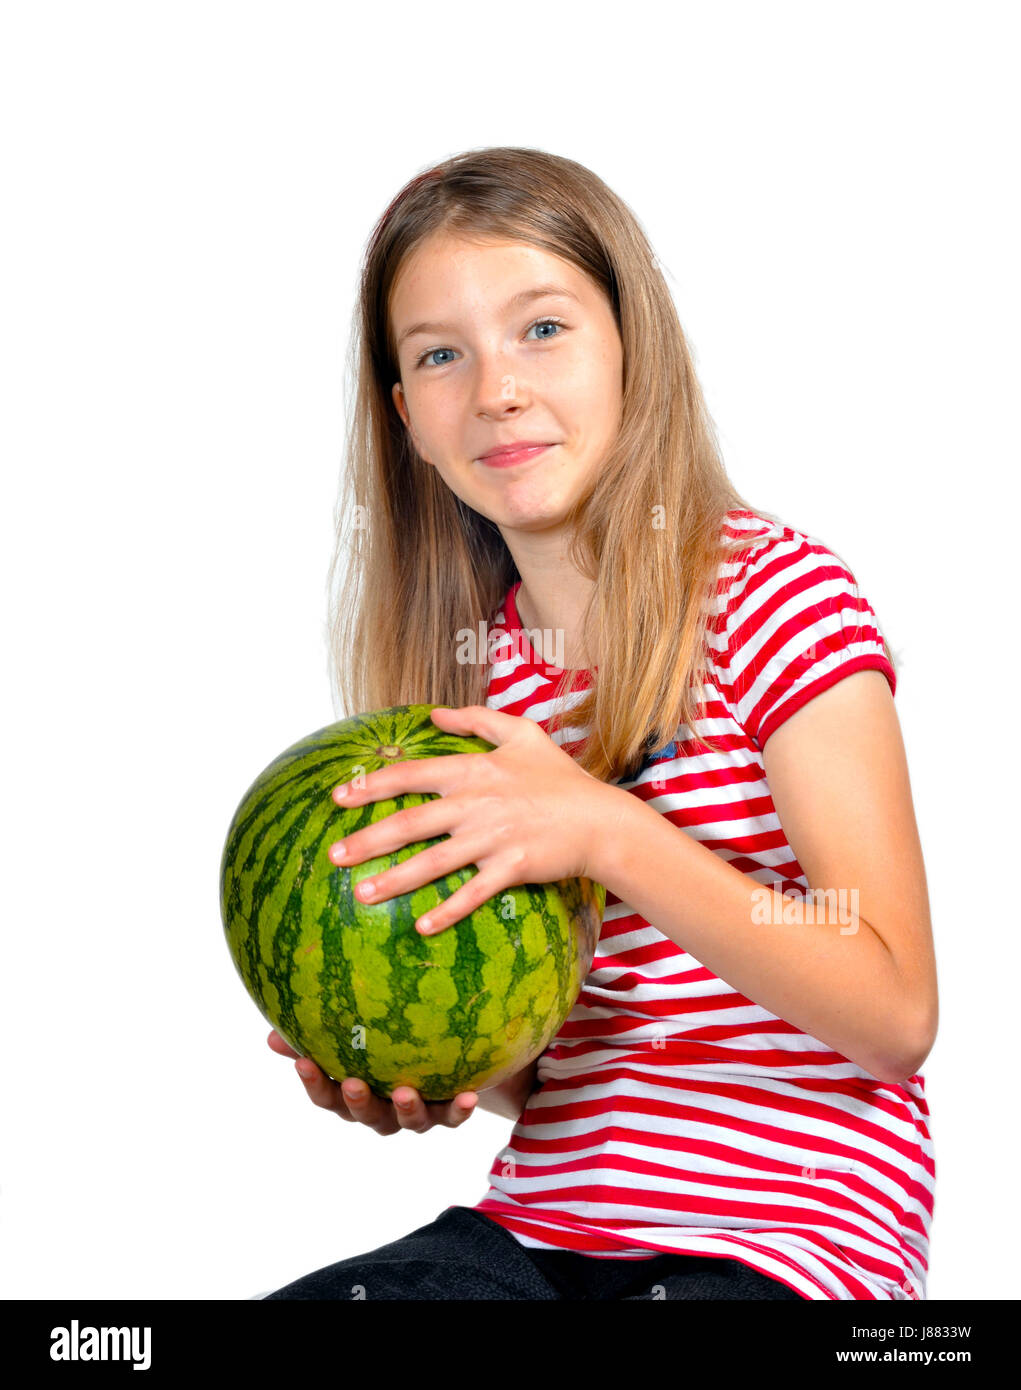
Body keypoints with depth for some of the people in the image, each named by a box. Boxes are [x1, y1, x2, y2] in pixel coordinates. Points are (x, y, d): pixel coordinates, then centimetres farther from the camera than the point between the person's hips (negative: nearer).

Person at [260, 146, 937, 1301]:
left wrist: (608, 833, -26)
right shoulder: (472, 663, 7)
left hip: (780, 1237, -4)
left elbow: (897, 1018, -15)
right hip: (537, 1226, 5)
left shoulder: (778, 591, -9)